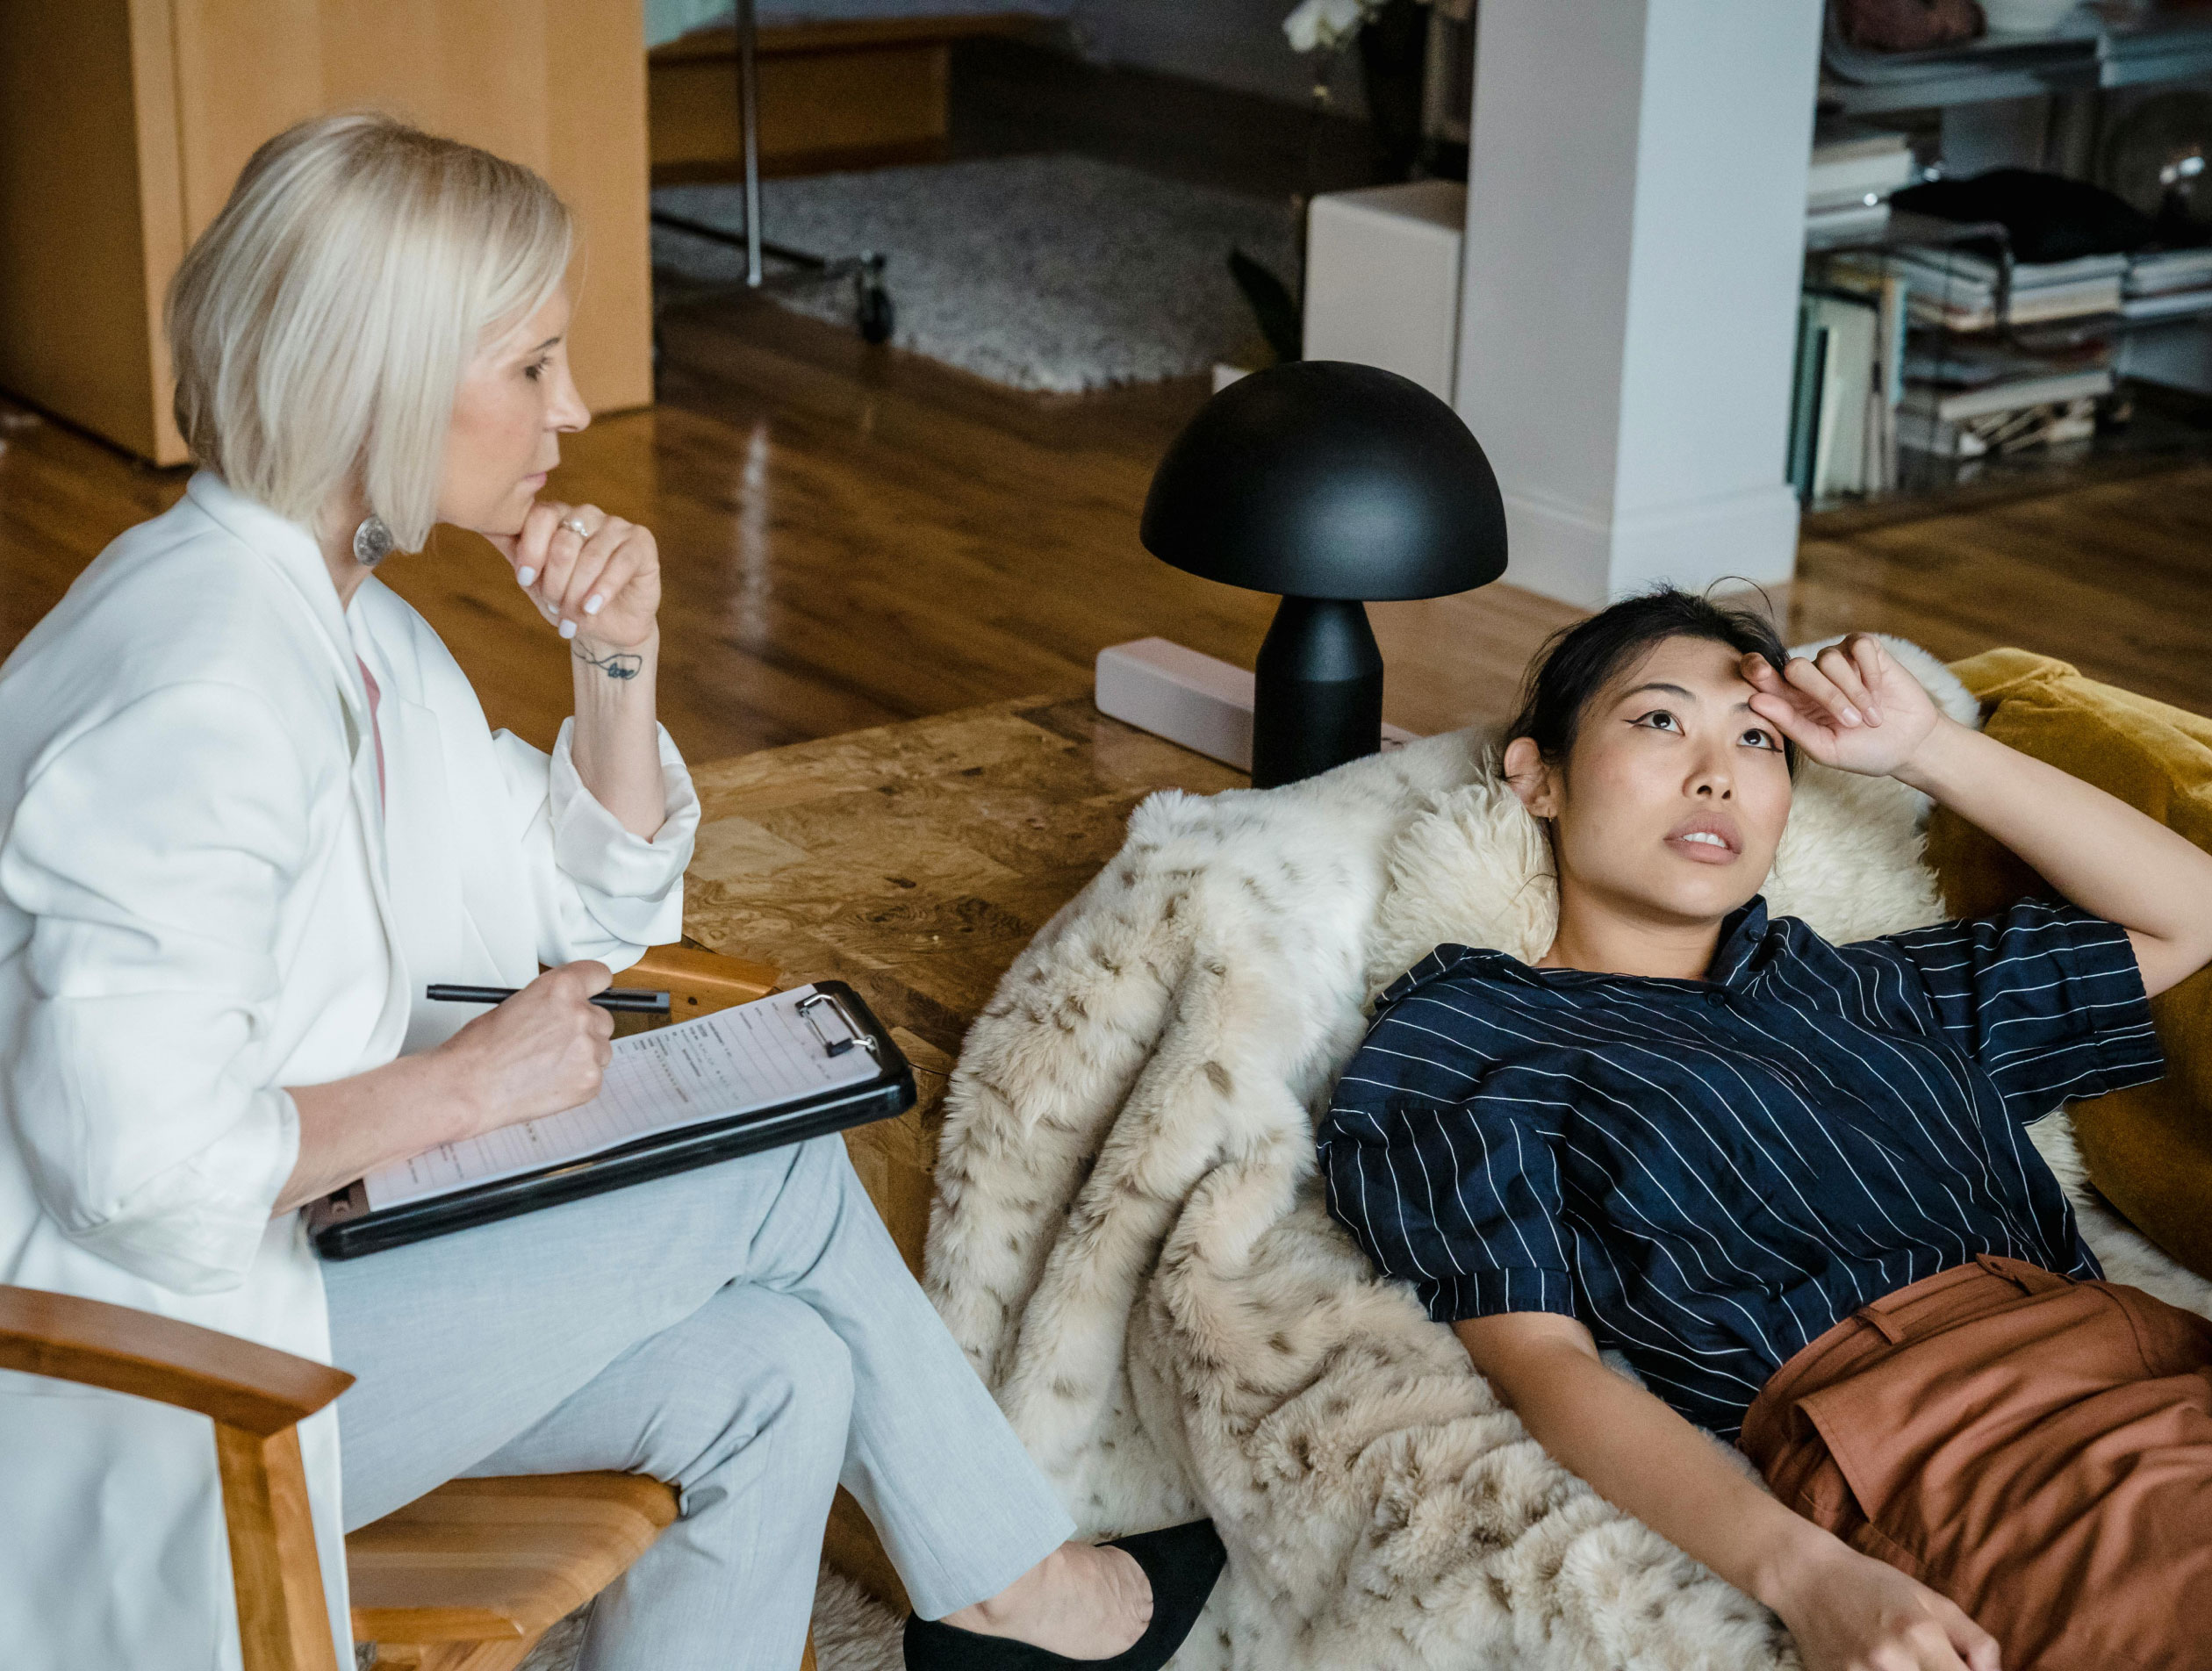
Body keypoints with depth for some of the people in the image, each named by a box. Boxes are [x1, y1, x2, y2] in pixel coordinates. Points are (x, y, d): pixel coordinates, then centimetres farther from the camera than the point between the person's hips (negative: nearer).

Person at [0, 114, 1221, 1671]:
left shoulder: (339, 608, 7)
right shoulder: (208, 676, -25)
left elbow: (594, 909, 16)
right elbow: (132, 1159, -32)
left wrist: (619, 657, -2)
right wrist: (467, 1083, -19)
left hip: (287, 1237, 9)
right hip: (150, 1360, -9)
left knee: (772, 1370, -5)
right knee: (783, 1173, -8)